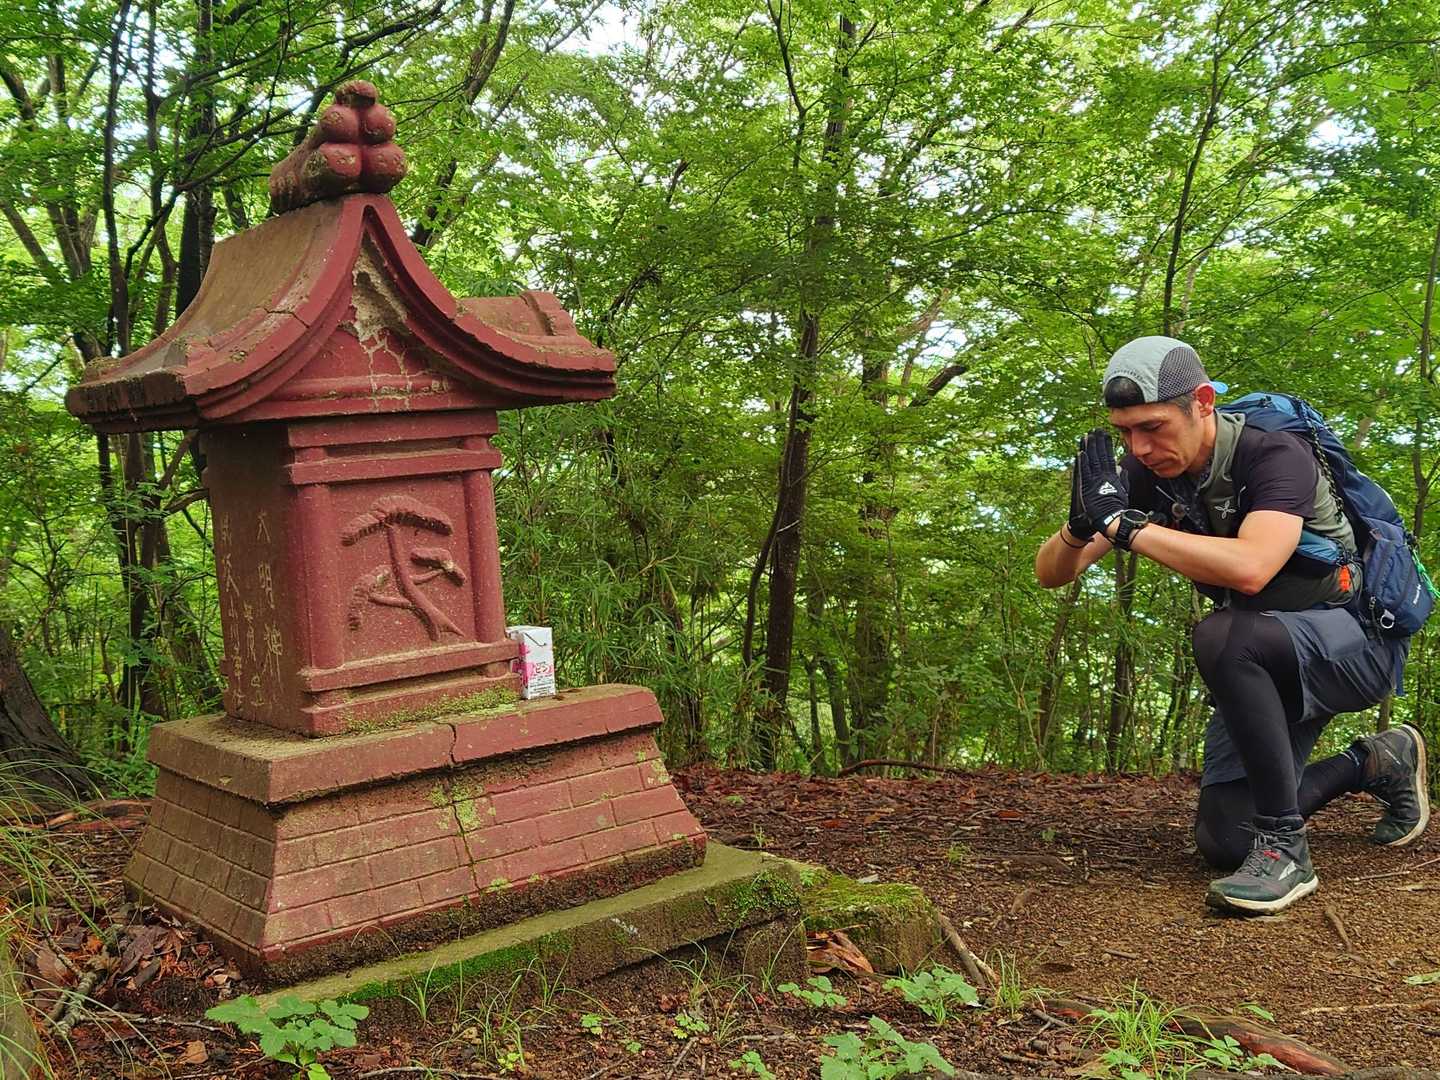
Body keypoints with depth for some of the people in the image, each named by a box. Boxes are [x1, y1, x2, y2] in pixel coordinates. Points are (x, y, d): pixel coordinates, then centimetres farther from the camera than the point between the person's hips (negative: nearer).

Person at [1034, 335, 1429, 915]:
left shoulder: (1273, 455, -25)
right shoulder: (1147, 474, -8)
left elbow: (1249, 568, -44)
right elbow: (1051, 573, -9)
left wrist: (1122, 523, -41)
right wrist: (1081, 524, -31)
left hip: (1358, 642, -7)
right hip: (1268, 665, 7)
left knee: (1223, 636, -37)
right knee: (1221, 840, -1)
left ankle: (1284, 846, -26)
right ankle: (1375, 763, 22)